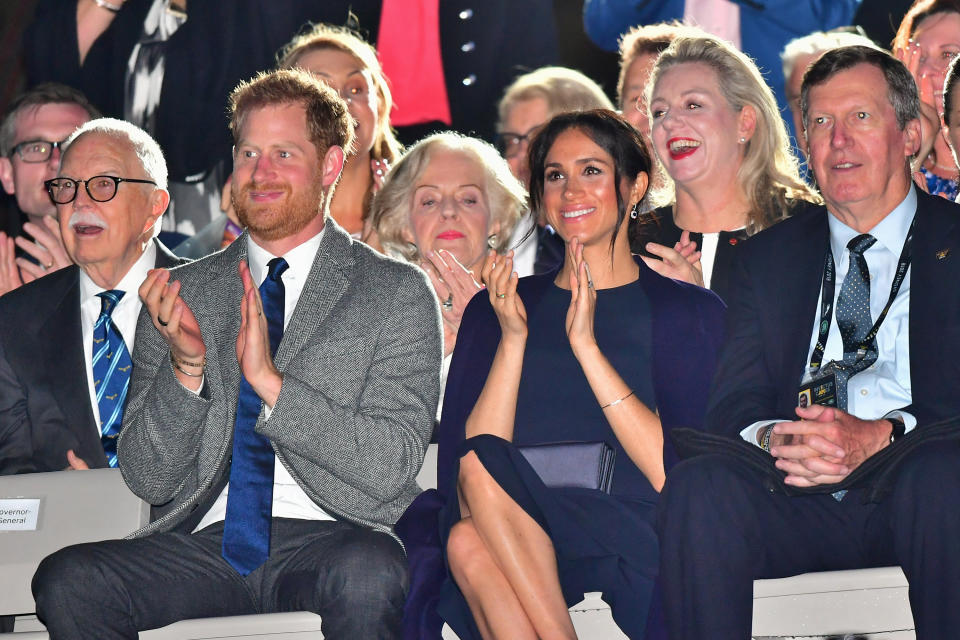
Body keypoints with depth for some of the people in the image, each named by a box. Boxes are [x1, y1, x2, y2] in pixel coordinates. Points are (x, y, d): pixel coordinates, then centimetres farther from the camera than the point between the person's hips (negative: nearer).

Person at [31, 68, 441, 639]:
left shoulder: (397, 294, 7)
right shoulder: (185, 293, 15)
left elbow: (389, 471, -5)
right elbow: (148, 480, 10)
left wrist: (271, 382, -15)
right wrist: (187, 370, -7)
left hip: (329, 538, -3)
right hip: (205, 542, 3)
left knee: (369, 570, -38)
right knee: (66, 581, -25)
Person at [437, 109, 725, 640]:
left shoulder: (690, 312, 9)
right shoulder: (495, 311, 16)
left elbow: (675, 476, -6)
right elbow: (462, 491, 2)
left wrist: (585, 344, -11)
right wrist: (513, 338, -8)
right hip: (526, 538, 2)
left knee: (482, 463, -28)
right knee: (468, 541, -34)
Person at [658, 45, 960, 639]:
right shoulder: (768, 257, 22)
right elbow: (733, 407, 11)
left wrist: (880, 435, -21)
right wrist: (774, 438, -14)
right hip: (800, 498, 3)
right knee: (701, 484, -27)